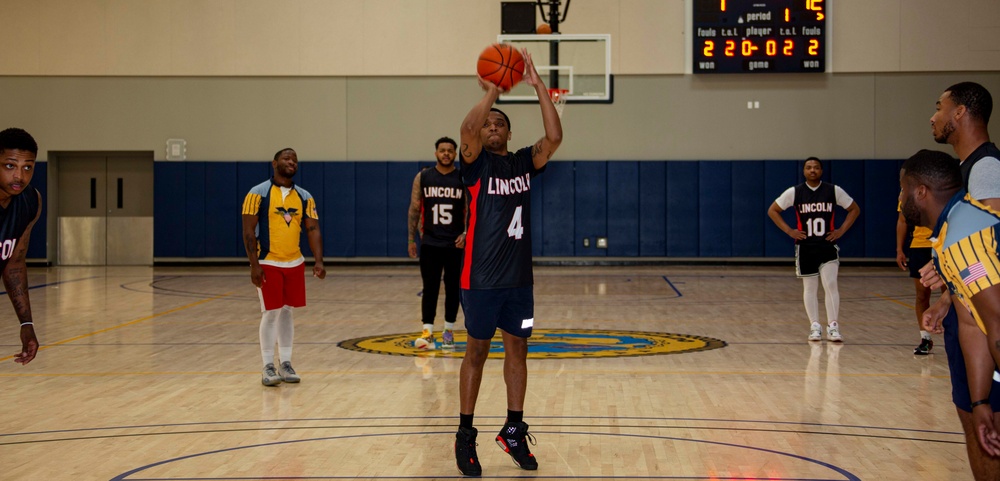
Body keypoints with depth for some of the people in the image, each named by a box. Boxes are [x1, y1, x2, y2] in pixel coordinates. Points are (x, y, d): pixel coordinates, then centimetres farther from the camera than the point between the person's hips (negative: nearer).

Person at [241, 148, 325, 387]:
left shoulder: (304, 197, 6)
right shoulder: (259, 193, -8)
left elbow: (313, 230, 2)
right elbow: (248, 230, -10)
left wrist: (318, 261, -11)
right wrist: (254, 265, -16)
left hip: (294, 263, 4)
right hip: (268, 264, -4)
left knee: (287, 312, 10)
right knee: (271, 313, -4)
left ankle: (285, 364, 17)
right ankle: (268, 367, 3)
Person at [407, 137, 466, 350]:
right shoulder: (423, 178, 2)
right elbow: (414, 210, 6)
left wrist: (466, 234, -14)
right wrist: (411, 239, 2)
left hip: (455, 244, 0)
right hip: (430, 244, 0)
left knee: (453, 289, 7)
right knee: (430, 288, -3)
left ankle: (449, 331, 17)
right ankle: (427, 333, -4)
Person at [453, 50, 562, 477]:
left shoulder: (524, 162, 7)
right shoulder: (475, 163, -3)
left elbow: (554, 137, -10)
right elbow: (468, 129, -26)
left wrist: (539, 86, -16)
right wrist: (491, 92, -23)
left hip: (519, 276, 4)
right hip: (481, 277, -4)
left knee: (517, 349, 9)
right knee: (477, 351, 2)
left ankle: (514, 431, 20)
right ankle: (465, 436, 10)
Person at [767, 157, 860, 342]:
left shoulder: (834, 191, -2)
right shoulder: (794, 192, -2)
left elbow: (854, 209, 9)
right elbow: (772, 211, 5)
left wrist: (841, 230, -1)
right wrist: (789, 231, -2)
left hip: (827, 245, -1)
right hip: (805, 246, 1)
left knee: (830, 284, -12)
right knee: (809, 288, 6)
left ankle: (833, 326, -9)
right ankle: (814, 326, 13)